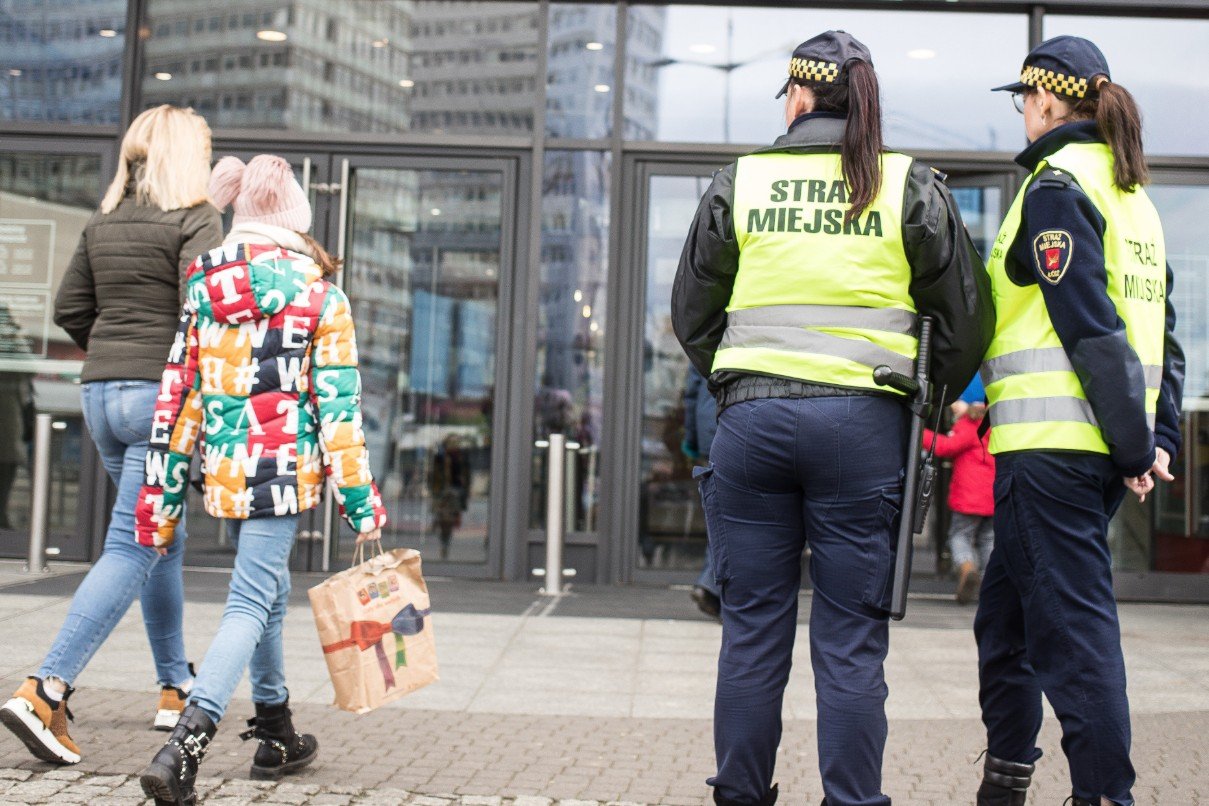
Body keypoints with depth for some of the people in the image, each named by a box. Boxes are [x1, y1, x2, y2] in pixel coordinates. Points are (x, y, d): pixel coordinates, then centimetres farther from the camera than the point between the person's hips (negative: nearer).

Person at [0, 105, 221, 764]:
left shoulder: (102, 223, 13)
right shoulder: (194, 218, -7)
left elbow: (70, 307, 13)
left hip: (101, 392, 8)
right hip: (163, 394, -7)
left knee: (164, 539, 18)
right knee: (132, 548, -7)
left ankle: (175, 689, 26)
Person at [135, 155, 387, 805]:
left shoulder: (203, 288, 5)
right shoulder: (320, 296, -6)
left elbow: (178, 397, 4)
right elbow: (338, 408, -8)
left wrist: (161, 497, 9)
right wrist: (362, 504, -3)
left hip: (223, 470, 5)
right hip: (285, 468, -5)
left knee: (269, 591, 21)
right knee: (250, 605, -3)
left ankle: (277, 738, 32)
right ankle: (183, 748, -18)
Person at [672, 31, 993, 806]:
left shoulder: (738, 182, 7)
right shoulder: (911, 187, 5)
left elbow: (692, 313, 13)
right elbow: (967, 317, 8)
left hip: (751, 421, 1)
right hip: (862, 423, -1)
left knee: (753, 629, 8)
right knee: (851, 639, 3)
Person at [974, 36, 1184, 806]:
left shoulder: (1057, 184, -8)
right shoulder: (1133, 195, 19)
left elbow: (1090, 327, -16)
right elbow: (1160, 327, 15)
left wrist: (1135, 444, -15)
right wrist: (1160, 438, 12)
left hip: (1049, 442, -9)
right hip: (1106, 445, 9)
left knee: (1072, 624, -4)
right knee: (1006, 610, 18)